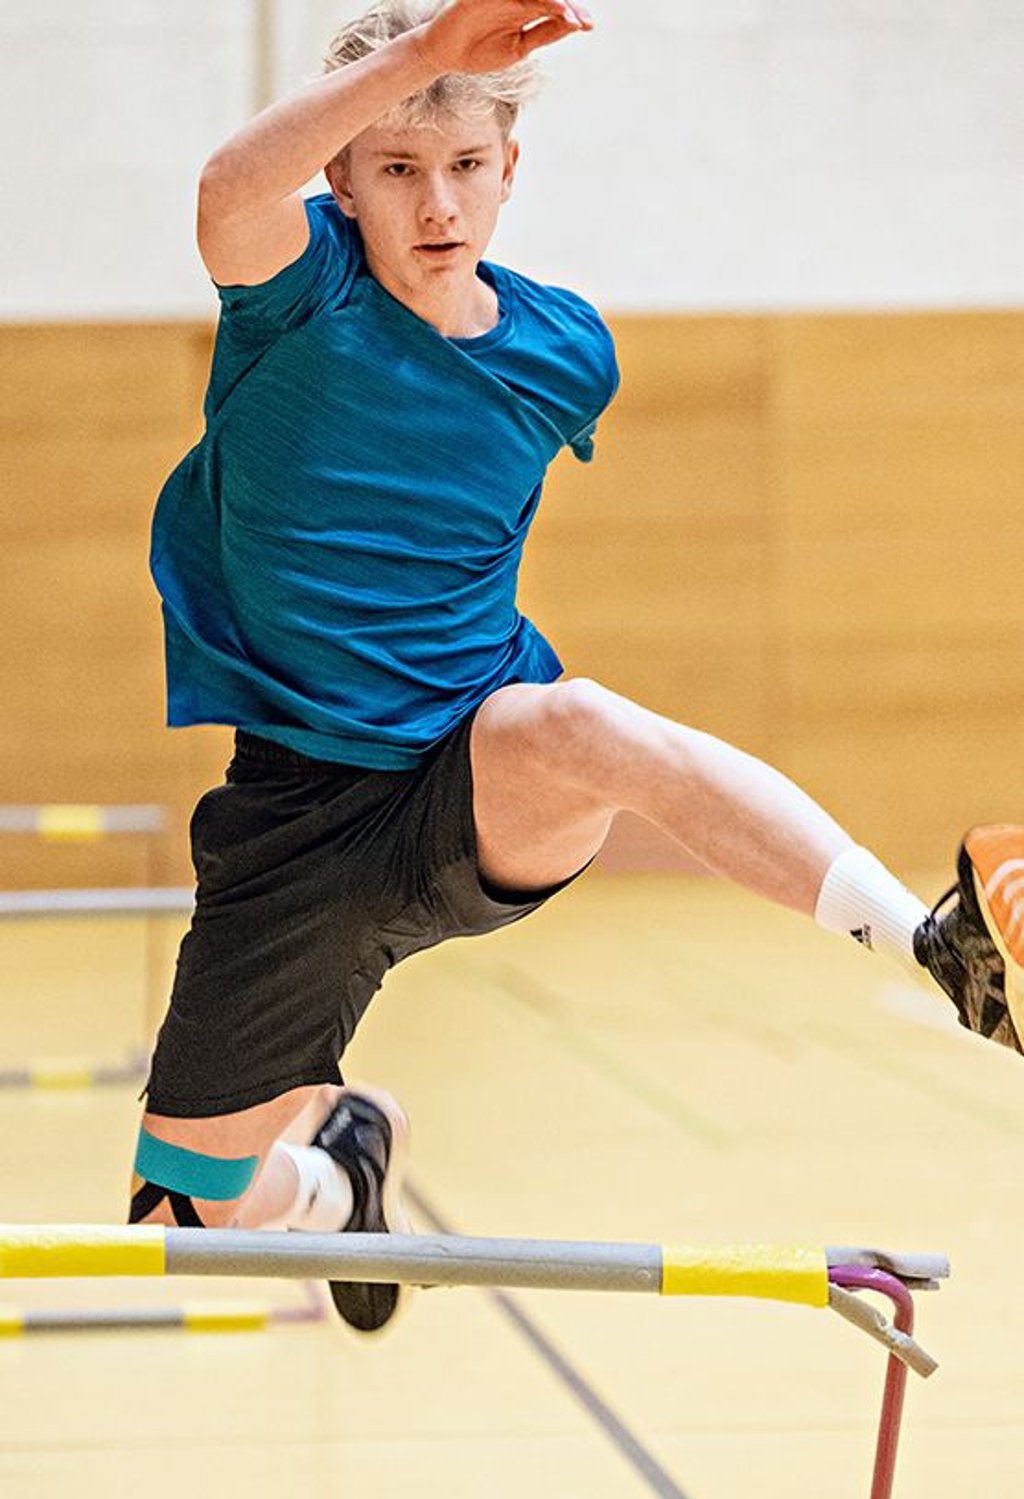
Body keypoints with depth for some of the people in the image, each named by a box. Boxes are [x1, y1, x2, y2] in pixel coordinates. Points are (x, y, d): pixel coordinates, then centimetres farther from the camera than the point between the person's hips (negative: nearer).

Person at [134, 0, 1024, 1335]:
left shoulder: (563, 351, 1)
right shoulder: (300, 290, -9)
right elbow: (231, 192, -35)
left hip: (481, 782, 0)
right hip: (297, 808, 0)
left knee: (579, 724, -38)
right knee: (201, 1203, 6)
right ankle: (349, 1160, 45)